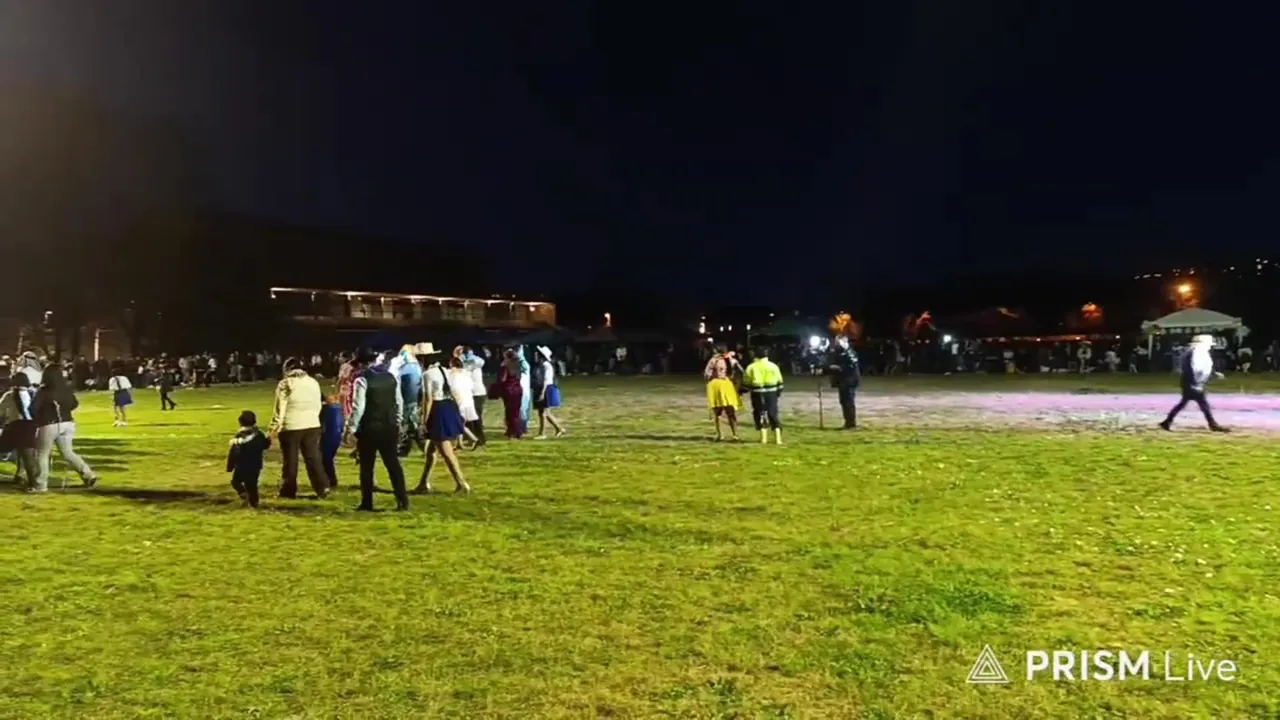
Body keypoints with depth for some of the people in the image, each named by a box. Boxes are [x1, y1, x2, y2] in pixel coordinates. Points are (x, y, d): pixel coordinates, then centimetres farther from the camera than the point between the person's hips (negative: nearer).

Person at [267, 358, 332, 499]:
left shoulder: (284, 384, -7)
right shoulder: (313, 382, 7)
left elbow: (279, 409, -8)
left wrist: (273, 429, -2)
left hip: (290, 427, -4)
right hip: (312, 426, 4)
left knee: (290, 461, 7)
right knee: (314, 458, 8)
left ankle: (288, 491, 15)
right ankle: (323, 489, 4)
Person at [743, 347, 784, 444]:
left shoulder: (751, 367, 2)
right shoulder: (773, 366, 6)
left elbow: (746, 382, 1)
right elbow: (779, 381, 9)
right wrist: (779, 391, 19)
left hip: (757, 393, -1)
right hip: (771, 393, 1)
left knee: (760, 414, 5)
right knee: (773, 414, 8)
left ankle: (764, 438, 0)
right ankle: (778, 438, 5)